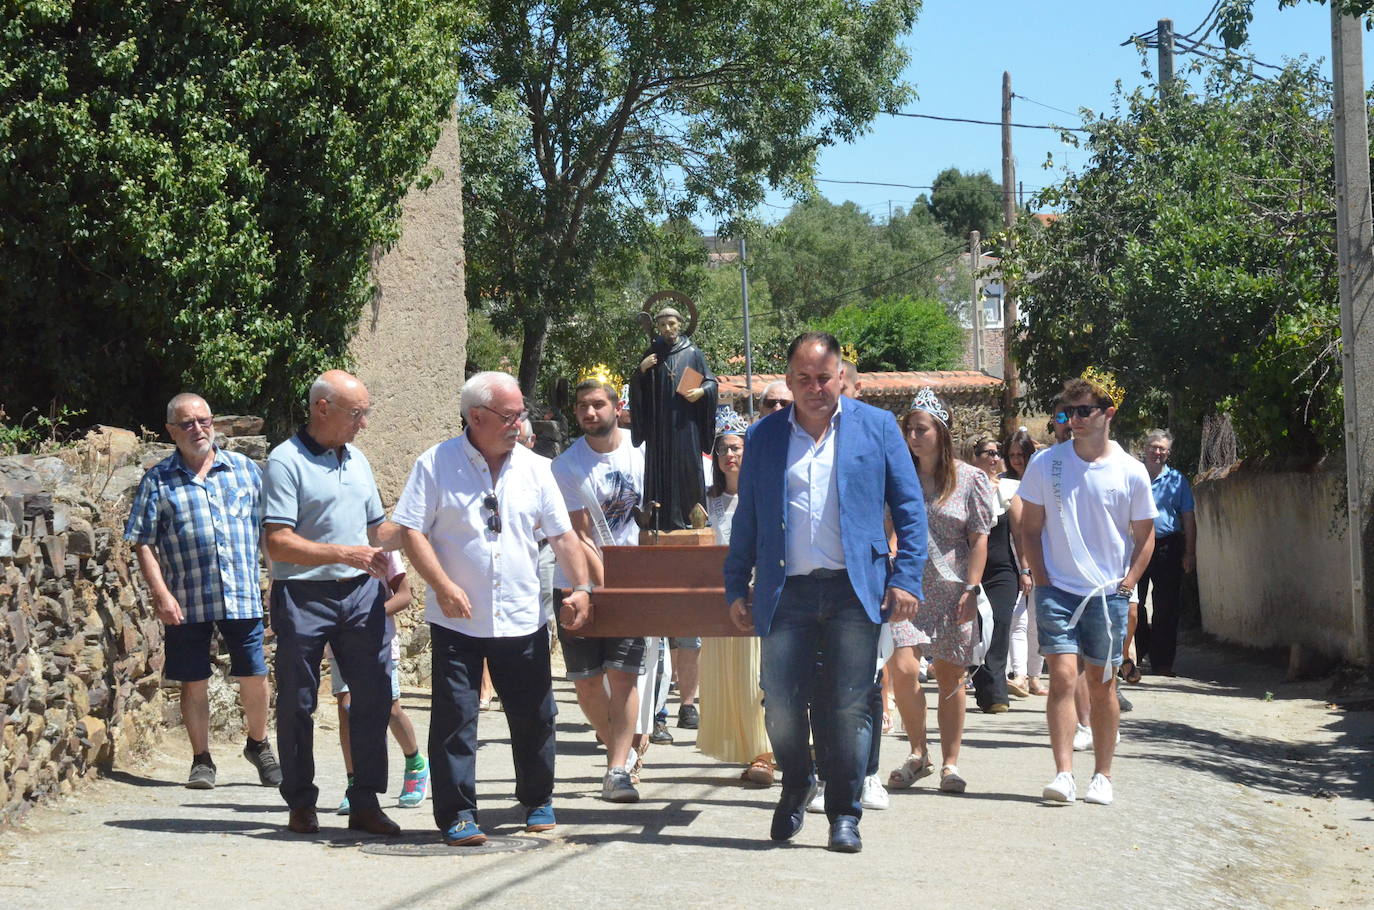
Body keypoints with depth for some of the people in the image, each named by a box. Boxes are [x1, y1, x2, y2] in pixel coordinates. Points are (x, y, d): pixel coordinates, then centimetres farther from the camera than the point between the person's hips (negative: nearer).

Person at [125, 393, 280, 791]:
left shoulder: (244, 469, 7)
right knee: (194, 682, 5)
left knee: (254, 676, 6)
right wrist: (161, 594, -10)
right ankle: (202, 760, 18)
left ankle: (258, 745, 29)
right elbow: (143, 543, -1)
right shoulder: (158, 481, 1)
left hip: (242, 595, 1)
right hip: (187, 602, -1)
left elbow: (268, 526, 11)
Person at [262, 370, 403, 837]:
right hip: (304, 595, -6)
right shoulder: (286, 461, -7)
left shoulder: (357, 460, 17)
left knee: (374, 697, 0)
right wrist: (345, 554, -20)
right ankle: (300, 803, 14)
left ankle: (365, 803, 8)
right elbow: (279, 543, -16)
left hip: (360, 593, 6)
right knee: (298, 705, 3)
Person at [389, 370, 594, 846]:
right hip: (457, 621, -3)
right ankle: (457, 815, 3)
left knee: (534, 716, 8)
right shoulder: (436, 465, -3)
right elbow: (410, 531, -6)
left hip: (523, 619, 3)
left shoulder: (534, 468, 8)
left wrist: (579, 588, -3)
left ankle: (538, 803, 27)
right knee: (454, 718, -3)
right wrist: (444, 586, -16)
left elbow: (562, 534, 9)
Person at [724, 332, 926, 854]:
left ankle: (844, 815, 11)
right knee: (781, 706, -3)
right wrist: (735, 588, 10)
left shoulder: (876, 427, 7)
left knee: (849, 708, -2)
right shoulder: (763, 438, 12)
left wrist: (906, 578, -4)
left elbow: (909, 507, 6)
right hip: (786, 592, 1)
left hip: (854, 590, -1)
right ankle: (795, 787, 25)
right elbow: (746, 519, 16)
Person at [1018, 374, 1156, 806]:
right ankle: (1063, 774, -13)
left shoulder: (1130, 472, 0)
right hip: (1057, 589, 0)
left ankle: (1102, 776, 17)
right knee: (1063, 677, -12)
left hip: (1108, 593, 0)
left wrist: (1129, 580, -2)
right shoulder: (1046, 464, 1)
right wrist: (1040, 577, -1)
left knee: (1102, 685, 7)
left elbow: (1144, 535, 9)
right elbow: (1030, 527, 8)